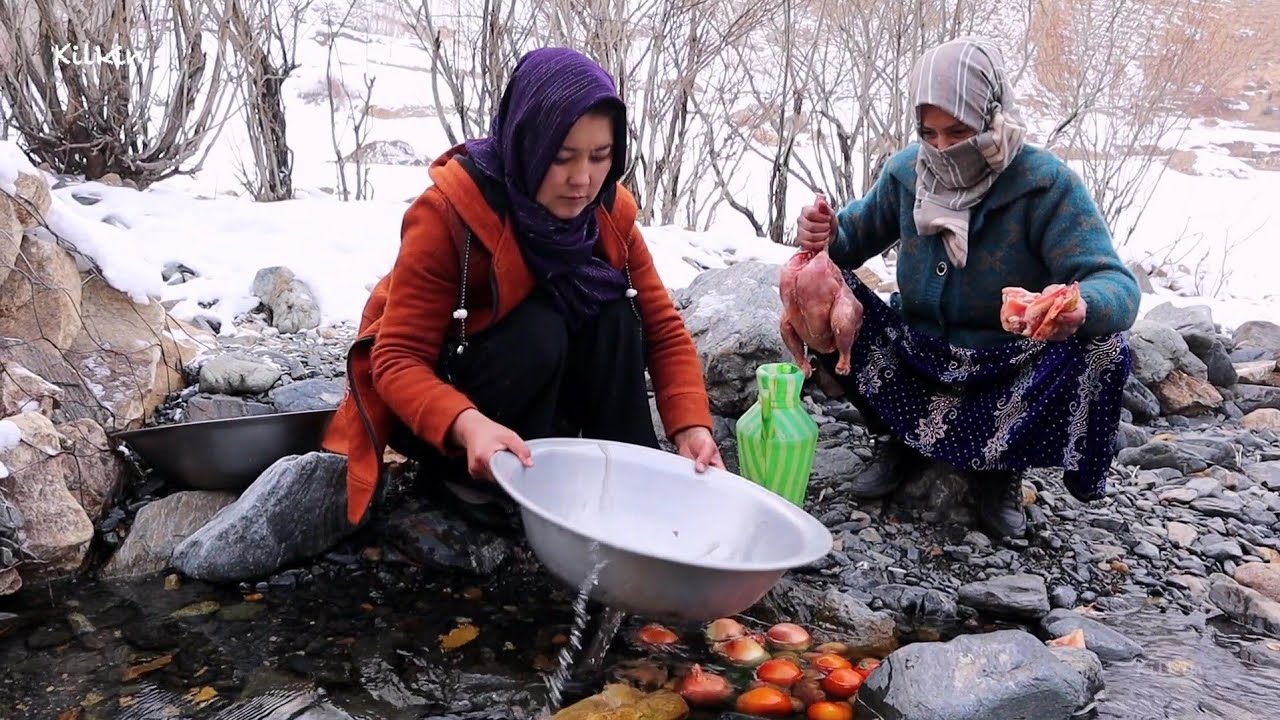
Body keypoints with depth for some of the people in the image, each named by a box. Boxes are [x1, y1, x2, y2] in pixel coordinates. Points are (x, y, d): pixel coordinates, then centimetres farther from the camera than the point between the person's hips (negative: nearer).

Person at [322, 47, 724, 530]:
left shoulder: (609, 211, -11)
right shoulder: (449, 212, -27)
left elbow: (664, 327, -11)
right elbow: (398, 359, -28)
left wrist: (691, 426, -28)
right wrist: (468, 424, -48)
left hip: (539, 394, 5)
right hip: (439, 392, -4)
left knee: (612, 313, -22)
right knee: (538, 330, -32)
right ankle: (472, 482, -15)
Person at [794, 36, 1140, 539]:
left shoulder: (1046, 183, -17)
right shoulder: (906, 171, -5)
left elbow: (1116, 284, -24)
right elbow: (857, 234, 6)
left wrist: (1082, 307, -50)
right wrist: (825, 237, -21)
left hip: (1008, 379, -2)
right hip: (915, 364, 3)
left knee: (1104, 344, -30)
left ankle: (1001, 466, -3)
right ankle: (901, 440, 1)